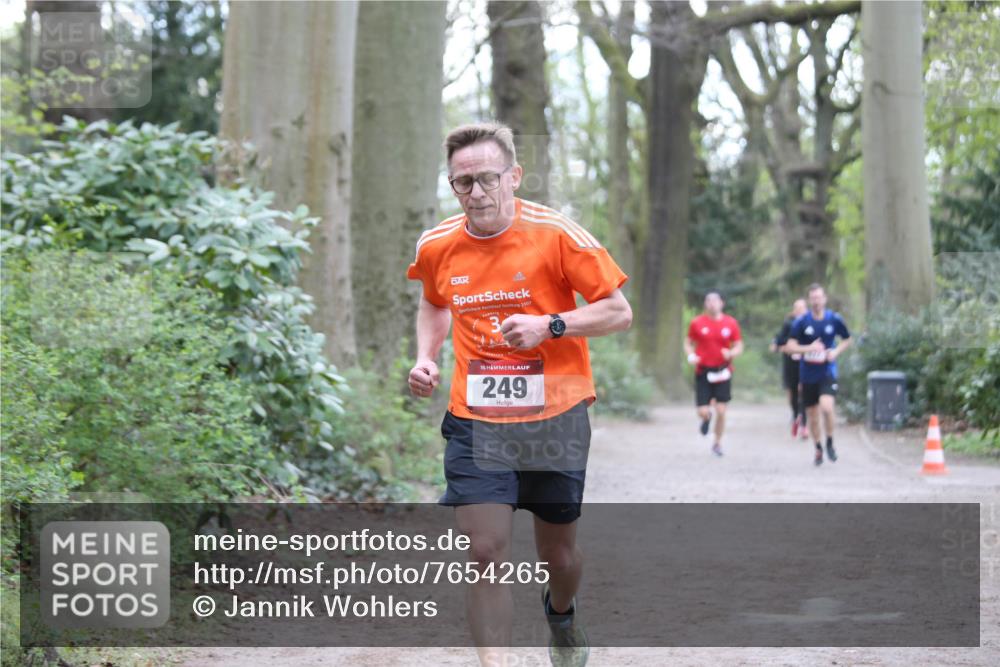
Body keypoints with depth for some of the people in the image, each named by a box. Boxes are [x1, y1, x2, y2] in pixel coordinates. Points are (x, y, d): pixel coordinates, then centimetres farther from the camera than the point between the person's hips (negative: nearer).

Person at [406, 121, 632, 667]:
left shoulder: (556, 234, -11)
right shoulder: (437, 247, 0)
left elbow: (619, 313, -6)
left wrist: (549, 326, -19)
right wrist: (425, 358, 5)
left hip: (554, 418, -1)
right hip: (475, 421, 1)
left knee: (557, 551, 13)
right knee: (484, 551, -13)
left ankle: (561, 614, 47)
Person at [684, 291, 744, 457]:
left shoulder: (731, 323, 2)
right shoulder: (696, 323, 0)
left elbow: (739, 347, 7)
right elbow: (688, 343, 10)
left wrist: (731, 353, -15)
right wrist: (691, 355, -10)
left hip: (722, 372, 0)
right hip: (703, 371, 0)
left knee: (721, 411, -4)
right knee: (703, 412, -6)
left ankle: (718, 443, 18)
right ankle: (706, 418, 33)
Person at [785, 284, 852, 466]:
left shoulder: (834, 319, -2)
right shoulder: (801, 322, -5)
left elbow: (847, 340, 13)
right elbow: (790, 346, -6)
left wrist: (836, 351, -6)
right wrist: (809, 348, -21)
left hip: (828, 371, -1)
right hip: (808, 374, 1)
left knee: (827, 407, -24)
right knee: (812, 416, 8)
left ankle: (830, 442, 0)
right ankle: (818, 449, 30)